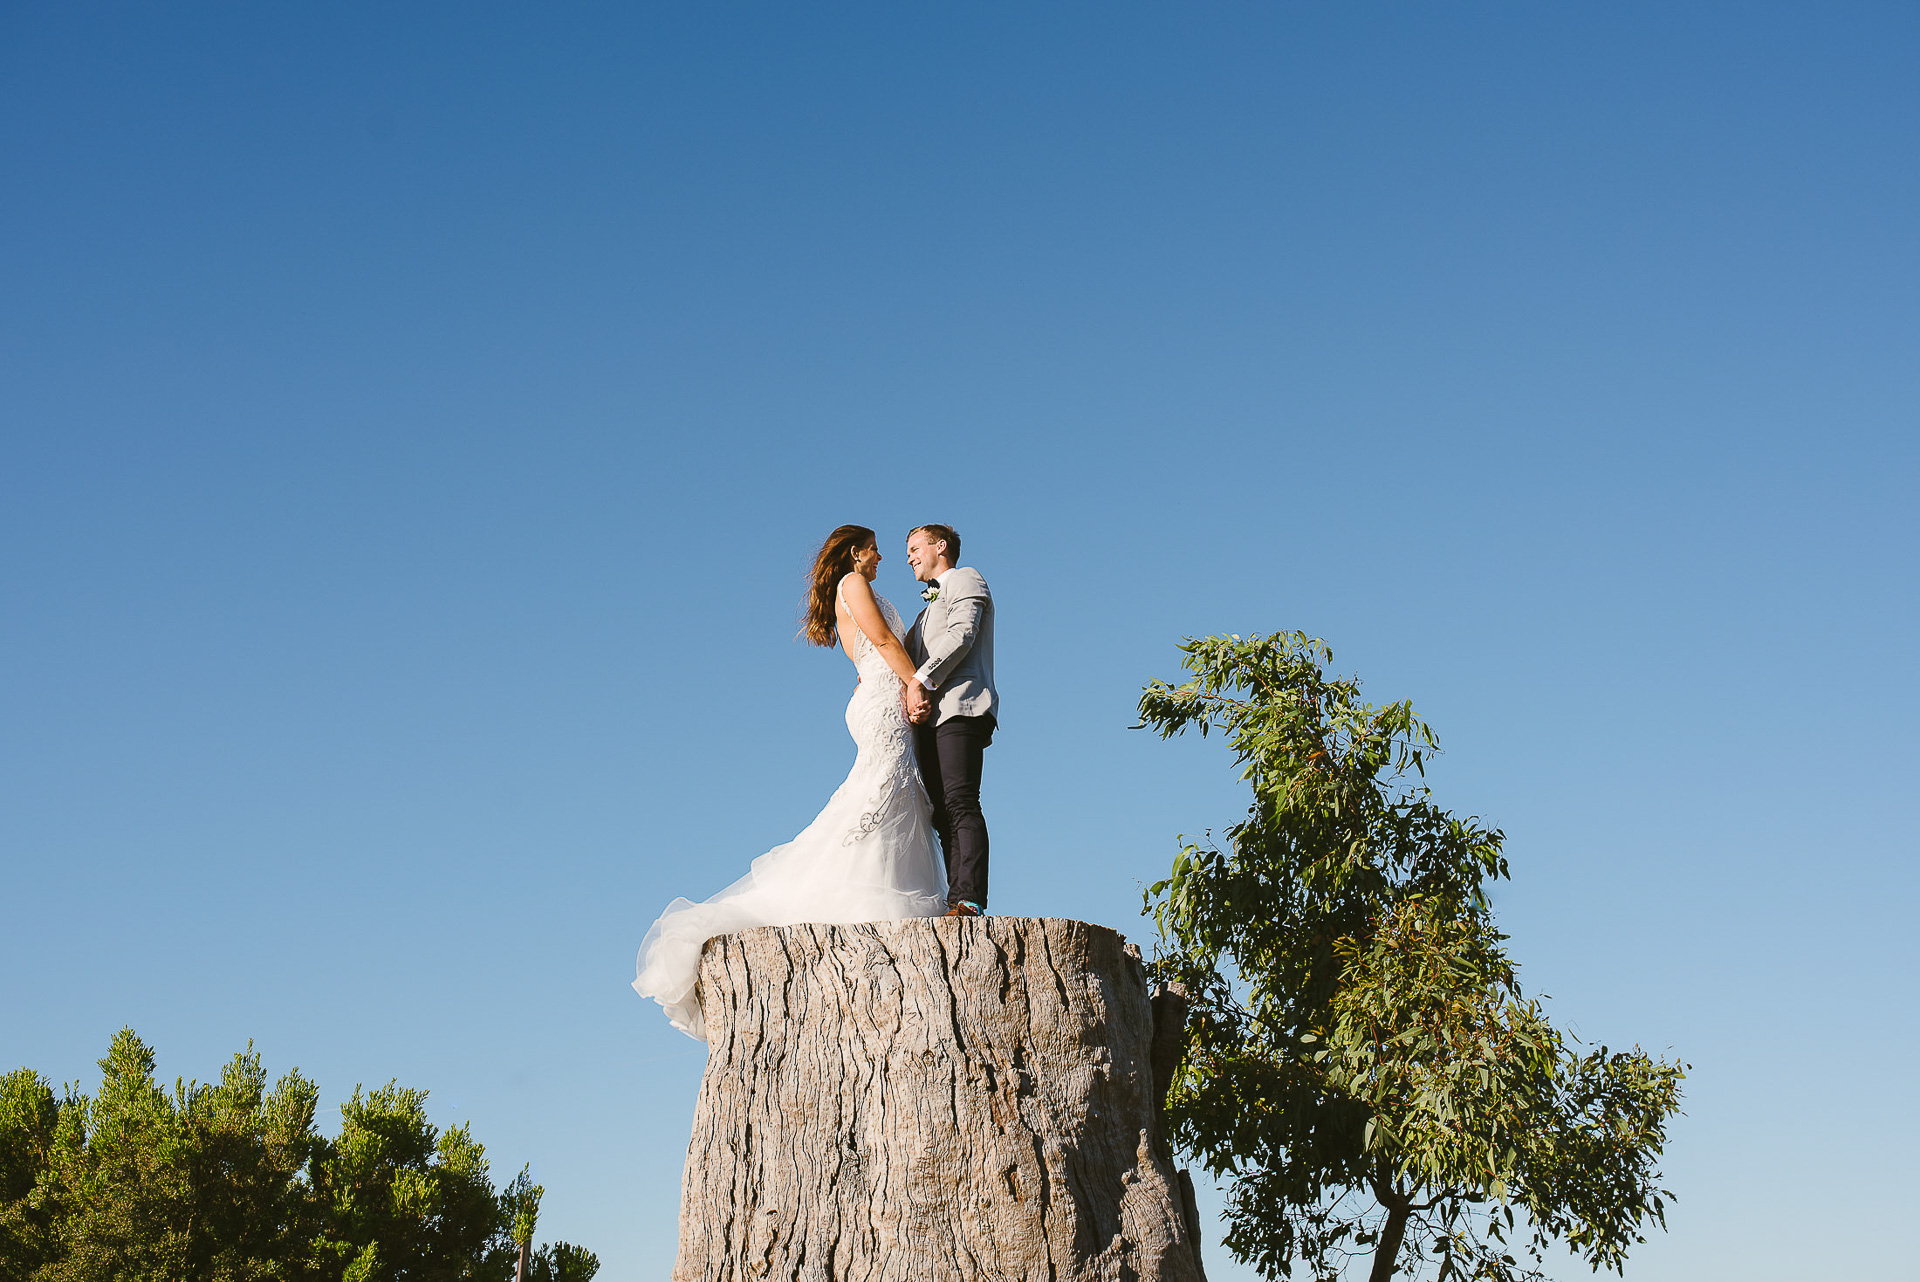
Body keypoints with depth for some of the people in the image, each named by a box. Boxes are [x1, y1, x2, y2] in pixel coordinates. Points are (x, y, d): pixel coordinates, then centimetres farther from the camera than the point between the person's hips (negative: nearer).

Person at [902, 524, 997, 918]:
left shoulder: (965, 579, 12)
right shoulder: (928, 610, 37)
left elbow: (961, 634, -7)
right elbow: (909, 660, 26)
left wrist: (920, 681, -14)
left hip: (960, 706, -8)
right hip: (930, 718, 9)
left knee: (960, 802, -20)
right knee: (942, 813, -4)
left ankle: (970, 900, -30)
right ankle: (955, 904, -11)